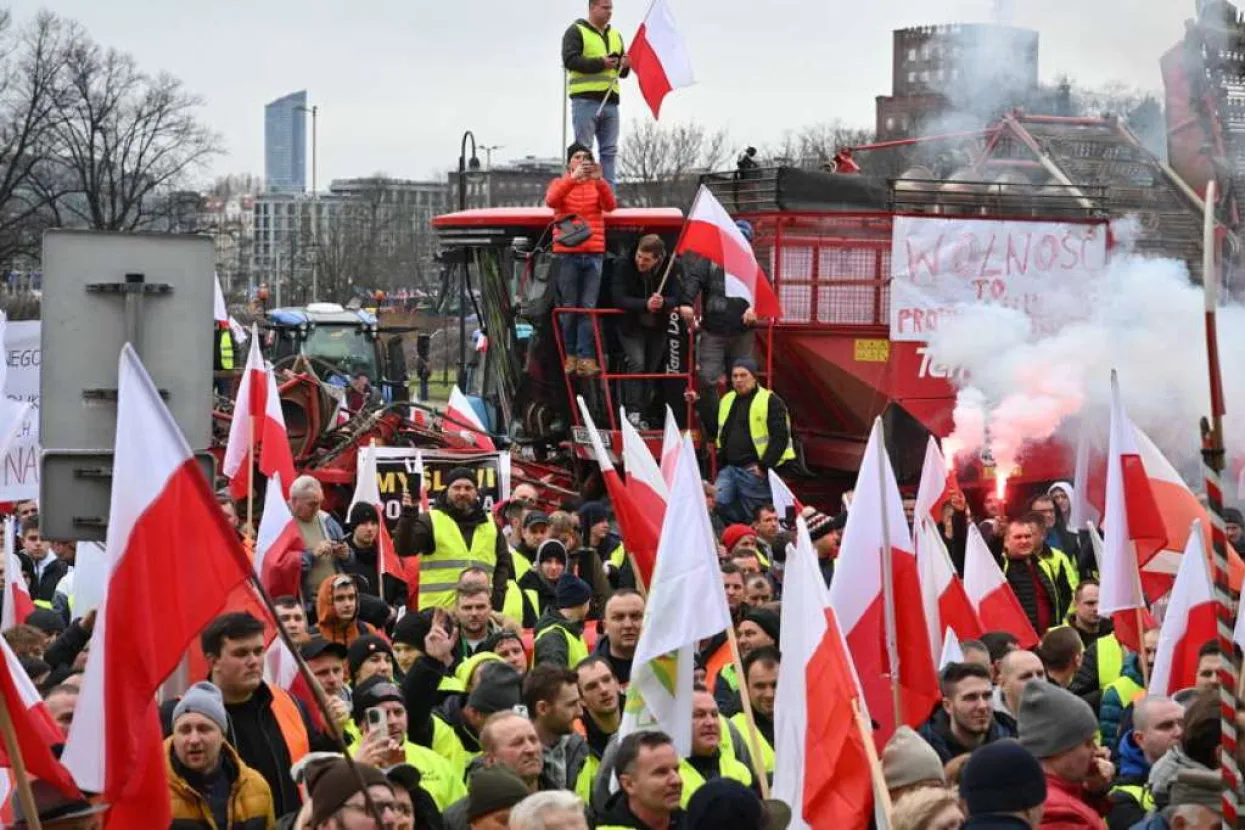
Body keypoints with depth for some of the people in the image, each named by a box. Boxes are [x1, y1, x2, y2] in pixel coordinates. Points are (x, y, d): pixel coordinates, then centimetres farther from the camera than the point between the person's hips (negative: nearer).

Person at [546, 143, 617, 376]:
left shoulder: (597, 186, 11)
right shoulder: (560, 183, 8)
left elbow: (610, 206, -6)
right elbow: (551, 201, -13)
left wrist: (599, 181, -21)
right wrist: (573, 177, -24)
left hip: (593, 254, 1)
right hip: (567, 254, -1)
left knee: (589, 307, -4)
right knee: (569, 306, 0)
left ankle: (586, 357, -7)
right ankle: (570, 355, 7)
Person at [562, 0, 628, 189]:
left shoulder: (615, 35, 21)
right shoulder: (576, 31, 1)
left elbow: (623, 72, 23)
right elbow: (570, 60, -13)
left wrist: (625, 65, -1)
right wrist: (600, 63, -19)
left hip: (610, 101, 6)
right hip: (585, 99, -6)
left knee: (609, 151, 3)